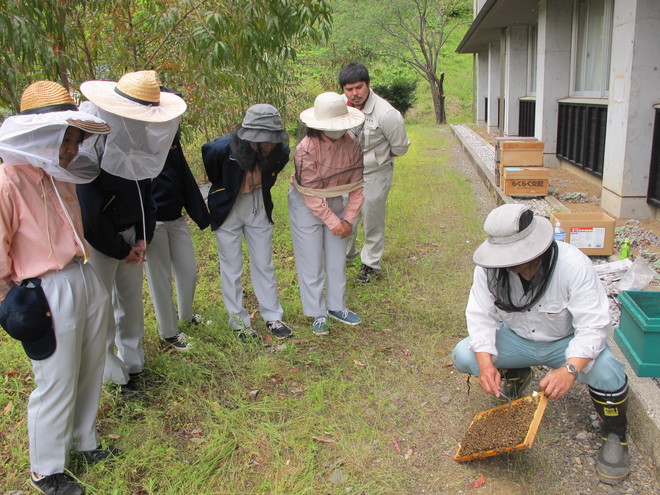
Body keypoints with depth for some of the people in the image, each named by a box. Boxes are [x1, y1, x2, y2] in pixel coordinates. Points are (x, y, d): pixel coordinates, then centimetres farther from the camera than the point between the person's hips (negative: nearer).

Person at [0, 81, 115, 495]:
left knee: (90, 372, 20)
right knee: (56, 385, 8)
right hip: (49, 295, -7)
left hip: (87, 280, 7)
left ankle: (84, 442, 44)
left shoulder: (62, 175, 6)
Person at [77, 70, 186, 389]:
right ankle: (110, 370, 17)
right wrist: (120, 250, -11)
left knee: (131, 297, 15)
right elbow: (90, 212, -20)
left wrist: (143, 238, 1)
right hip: (98, 240, -7)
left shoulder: (139, 140, 0)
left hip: (130, 234, 7)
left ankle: (131, 363, 31)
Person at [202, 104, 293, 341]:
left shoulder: (280, 151, -19)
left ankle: (273, 317, 25)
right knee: (231, 268, 7)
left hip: (259, 207, 3)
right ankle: (239, 321, 22)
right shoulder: (225, 148, -29)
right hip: (228, 209, -2)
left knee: (264, 264, 11)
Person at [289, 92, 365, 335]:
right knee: (311, 262, 4)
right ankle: (317, 313, 21)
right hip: (306, 206, -4)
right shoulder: (306, 149, -26)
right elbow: (311, 195, -22)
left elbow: (356, 186, -6)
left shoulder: (351, 144, -13)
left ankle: (336, 306, 31)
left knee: (337, 258, 13)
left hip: (336, 202, 5)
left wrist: (348, 219, -10)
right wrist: (332, 222, -18)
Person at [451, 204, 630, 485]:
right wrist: (486, 363, -33)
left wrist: (570, 369, -46)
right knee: (463, 356, -18)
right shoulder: (490, 267, -20)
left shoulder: (573, 265, -29)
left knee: (607, 371, -34)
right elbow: (481, 315, -17)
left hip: (567, 342, -3)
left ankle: (614, 435, 0)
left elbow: (594, 325, -30)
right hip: (517, 339, 3)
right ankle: (515, 374, 17)